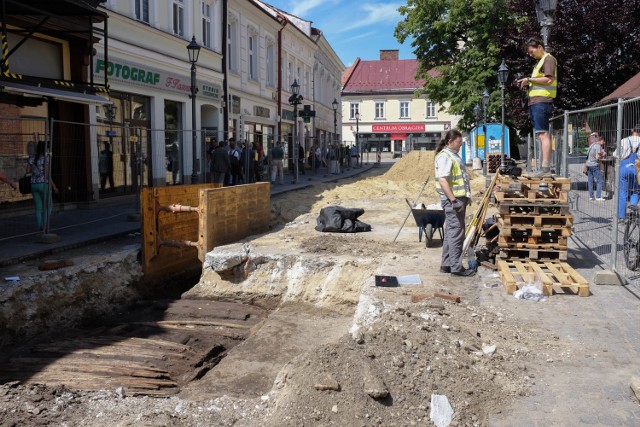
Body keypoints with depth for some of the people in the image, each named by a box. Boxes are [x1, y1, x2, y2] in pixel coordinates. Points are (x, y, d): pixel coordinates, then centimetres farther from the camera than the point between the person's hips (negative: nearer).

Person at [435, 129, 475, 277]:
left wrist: (466, 197, 24)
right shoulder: (445, 156, -15)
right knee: (456, 232, -7)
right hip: (452, 199, -10)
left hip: (459, 198, 10)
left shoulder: (453, 155, 17)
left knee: (451, 232, 13)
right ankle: (456, 267, -3)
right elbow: (442, 180, -24)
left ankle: (446, 264, 19)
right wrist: (453, 200, -27)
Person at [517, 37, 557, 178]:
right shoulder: (539, 62, 27)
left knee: (543, 134, -15)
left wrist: (529, 79, -9)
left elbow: (548, 80, -15)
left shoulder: (548, 59, -3)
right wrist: (528, 84, 11)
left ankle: (545, 168, -19)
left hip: (542, 101, -10)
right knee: (542, 134, 7)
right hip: (535, 102, 10)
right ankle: (545, 168, 8)